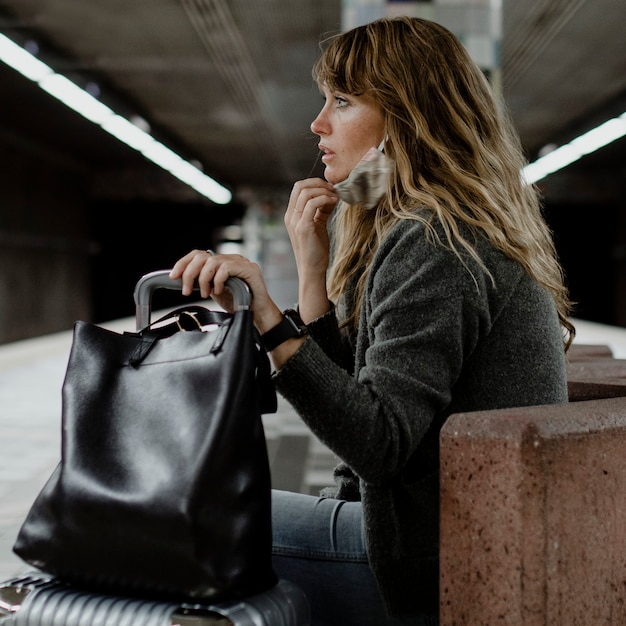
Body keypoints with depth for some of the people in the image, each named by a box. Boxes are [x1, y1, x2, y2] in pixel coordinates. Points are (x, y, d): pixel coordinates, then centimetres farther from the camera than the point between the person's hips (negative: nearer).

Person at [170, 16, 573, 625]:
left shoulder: (432, 245, -19)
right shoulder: (450, 233, 13)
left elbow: (377, 445, -28)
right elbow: (349, 394, 9)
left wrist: (267, 319, -32)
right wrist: (314, 268, 0)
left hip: (441, 572, -10)